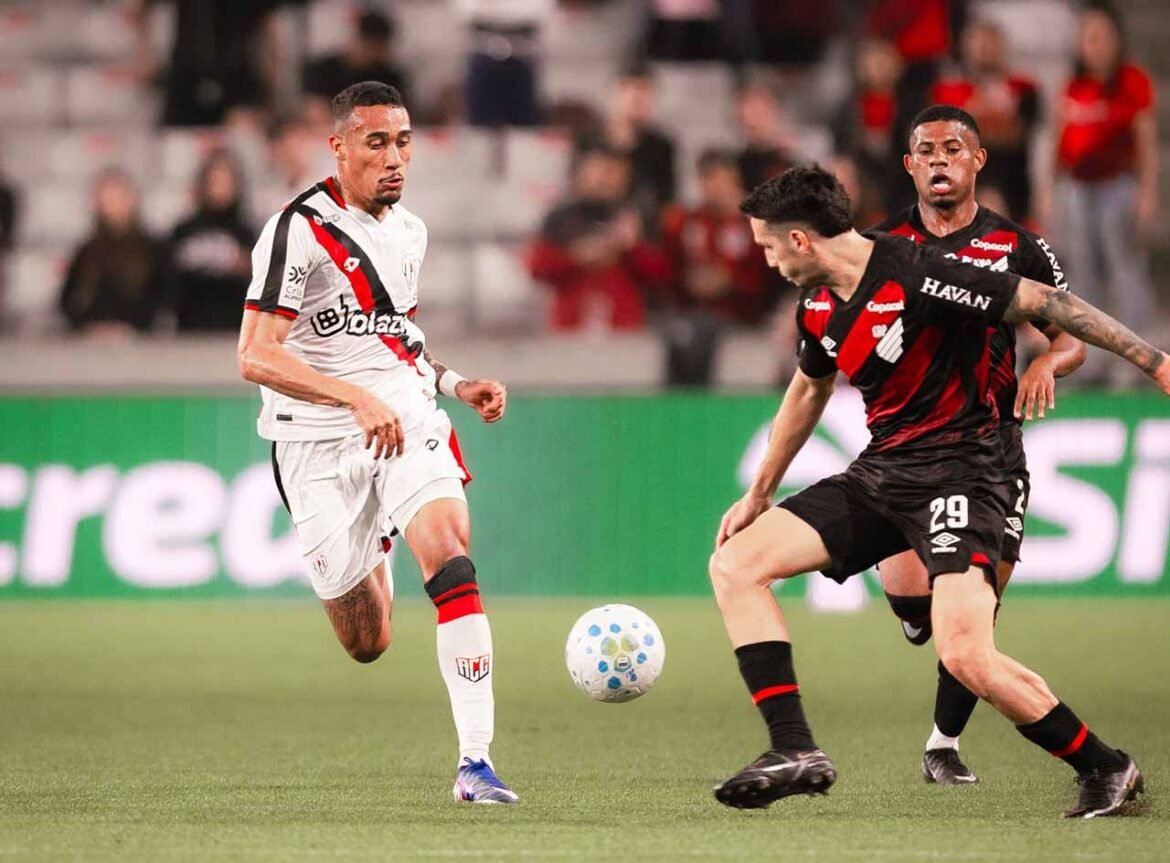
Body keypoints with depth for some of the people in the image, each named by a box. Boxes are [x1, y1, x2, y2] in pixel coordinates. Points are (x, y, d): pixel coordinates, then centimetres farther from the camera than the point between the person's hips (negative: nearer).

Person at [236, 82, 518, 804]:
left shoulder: (409, 231, 11)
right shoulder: (299, 230, -12)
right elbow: (256, 357, -19)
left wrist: (455, 383, 10)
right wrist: (358, 398, -30)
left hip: (407, 419, 4)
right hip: (319, 443, -4)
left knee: (452, 558, -24)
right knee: (368, 645, 3)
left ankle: (476, 761, -25)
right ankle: (368, 564, 42)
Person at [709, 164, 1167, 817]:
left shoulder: (917, 277, -19)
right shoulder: (818, 307, 7)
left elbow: (1045, 302, -16)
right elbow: (808, 392, 27)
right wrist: (760, 494, 34)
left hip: (957, 467, -9)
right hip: (879, 472, 9)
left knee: (966, 655, -24)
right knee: (735, 562, -4)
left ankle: (1106, 768, -3)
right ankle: (795, 751, -7)